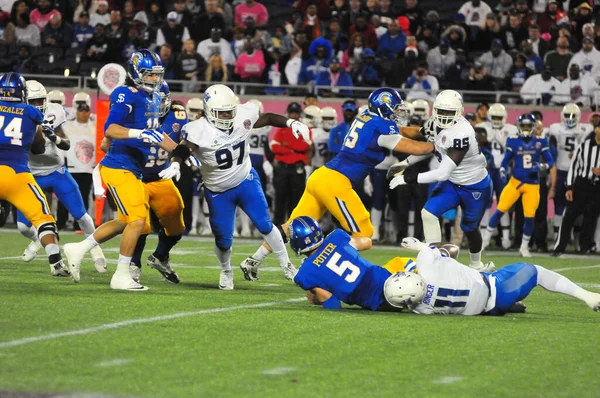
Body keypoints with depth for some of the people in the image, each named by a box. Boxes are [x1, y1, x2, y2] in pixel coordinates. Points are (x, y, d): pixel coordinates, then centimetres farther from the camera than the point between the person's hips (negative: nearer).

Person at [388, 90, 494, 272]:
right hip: (452, 182, 7)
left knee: (470, 228, 14)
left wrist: (411, 178, -35)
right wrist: (406, 163, -1)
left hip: (475, 187, -7)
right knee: (429, 213, -13)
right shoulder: (436, 124, -11)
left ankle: (476, 265, 41)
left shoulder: (461, 133, -37)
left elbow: (443, 173, -37)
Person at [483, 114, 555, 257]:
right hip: (515, 182, 0)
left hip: (532, 185, 0)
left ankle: (524, 247, 16)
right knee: (501, 209, -5)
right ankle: (486, 238, 13)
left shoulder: (540, 142, -1)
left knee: (530, 216, -3)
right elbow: (506, 160, 6)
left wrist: (542, 166, -20)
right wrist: (503, 170, -15)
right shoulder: (513, 142, -2)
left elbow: (550, 162, 1)